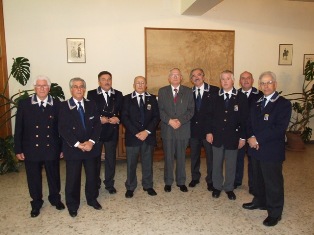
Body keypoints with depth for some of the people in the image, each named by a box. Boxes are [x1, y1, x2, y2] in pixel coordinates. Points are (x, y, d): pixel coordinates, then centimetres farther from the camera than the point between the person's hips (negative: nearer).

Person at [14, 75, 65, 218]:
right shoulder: (24, 104, -3)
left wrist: (62, 147, 0)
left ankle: (55, 199, 39)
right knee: (33, 178, 14)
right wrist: (18, 149, -3)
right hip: (31, 149, 0)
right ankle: (36, 203, 36)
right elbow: (18, 129, -1)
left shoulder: (57, 104, -4)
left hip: (52, 149, 0)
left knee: (54, 176, 16)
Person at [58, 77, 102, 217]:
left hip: (91, 147, 3)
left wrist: (91, 141, -14)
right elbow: (63, 129, -12)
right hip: (72, 148, -3)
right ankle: (72, 205, 27)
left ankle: (92, 199, 35)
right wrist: (78, 144, -18)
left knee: (92, 175, 13)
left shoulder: (91, 105, 5)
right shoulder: (64, 106, -5)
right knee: (72, 178, 8)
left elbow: (97, 125, 0)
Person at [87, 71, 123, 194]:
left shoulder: (118, 95, 6)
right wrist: (105, 119, -17)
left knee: (111, 158, 9)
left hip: (112, 131, 2)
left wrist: (117, 119, -16)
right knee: (95, 158, 11)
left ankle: (109, 184, 25)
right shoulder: (91, 94, -1)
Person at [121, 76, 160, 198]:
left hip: (149, 136, 2)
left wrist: (147, 131, -11)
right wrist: (136, 133, -13)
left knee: (148, 163, 11)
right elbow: (125, 118, -5)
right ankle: (130, 187, 22)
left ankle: (148, 186, 28)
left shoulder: (152, 98, 7)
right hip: (132, 136, -1)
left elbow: (156, 117, 1)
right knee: (131, 163, 6)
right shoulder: (127, 99, 2)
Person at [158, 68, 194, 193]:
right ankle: (168, 182, 21)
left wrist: (180, 121, -13)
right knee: (168, 157, 7)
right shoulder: (162, 91, 6)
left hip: (183, 129, 0)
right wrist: (169, 121, -14)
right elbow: (160, 110, 0)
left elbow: (191, 110, 0)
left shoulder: (188, 91, 6)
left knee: (181, 157, 9)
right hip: (167, 129, 0)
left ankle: (181, 182, 23)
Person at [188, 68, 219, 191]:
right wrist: (189, 126, -5)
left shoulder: (214, 91, -4)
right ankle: (195, 177, 32)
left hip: (208, 129, -3)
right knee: (194, 155, 15)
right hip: (194, 129, 3)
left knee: (210, 155, 7)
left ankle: (210, 180, 24)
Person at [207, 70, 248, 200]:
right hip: (217, 135, 1)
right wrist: (209, 132, -2)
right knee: (217, 163, 12)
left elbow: (244, 119, -3)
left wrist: (242, 137, -5)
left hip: (233, 136, -1)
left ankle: (229, 188, 28)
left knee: (231, 164, 10)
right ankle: (217, 186, 28)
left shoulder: (241, 97, -3)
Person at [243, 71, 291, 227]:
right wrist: (252, 137, -10)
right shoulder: (256, 104, 12)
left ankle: (275, 212, 21)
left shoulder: (284, 104, -10)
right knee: (258, 179, 19)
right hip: (256, 149, 6)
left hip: (272, 151, -6)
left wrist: (258, 138, -20)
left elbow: (280, 128, -19)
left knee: (273, 182, 5)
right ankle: (260, 201, 39)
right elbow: (250, 124, 10)